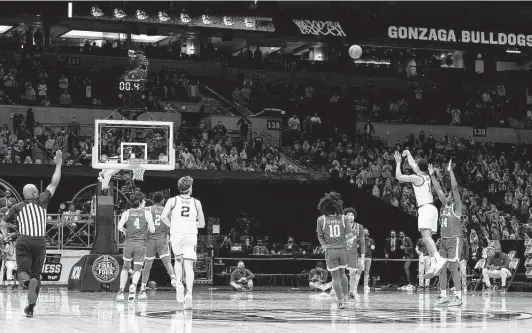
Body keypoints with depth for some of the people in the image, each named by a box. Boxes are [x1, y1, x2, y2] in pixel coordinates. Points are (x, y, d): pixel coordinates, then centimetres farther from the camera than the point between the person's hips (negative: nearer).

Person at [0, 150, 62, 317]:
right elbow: (54, 184, 11)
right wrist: (58, 165, 19)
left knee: (22, 271, -4)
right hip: (40, 242, 0)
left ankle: (28, 282, -41)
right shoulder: (41, 201, 5)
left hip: (23, 241, 0)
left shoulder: (16, 207, 8)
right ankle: (31, 307, 8)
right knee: (36, 274, 10)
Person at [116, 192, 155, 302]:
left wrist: (125, 232, 12)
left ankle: (121, 291, 11)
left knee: (125, 267, 18)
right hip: (141, 244, -1)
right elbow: (152, 230, 0)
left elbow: (120, 226, -7)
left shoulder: (126, 213, 4)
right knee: (137, 269, 4)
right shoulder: (147, 213, 1)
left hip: (129, 243, 1)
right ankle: (133, 286, -24)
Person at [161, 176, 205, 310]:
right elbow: (202, 223, 14)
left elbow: (163, 216, -8)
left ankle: (179, 283, 1)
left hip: (176, 234, 0)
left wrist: (172, 225, 9)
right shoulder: (196, 202, 9)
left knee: (178, 260, 23)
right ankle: (189, 293, -20)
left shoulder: (172, 201, 6)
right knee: (189, 266, -4)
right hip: (191, 235, 0)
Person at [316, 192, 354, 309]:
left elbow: (320, 236, 4)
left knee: (335, 277, 4)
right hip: (342, 249, 2)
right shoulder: (342, 218, -1)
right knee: (342, 273, 22)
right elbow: (350, 234, -2)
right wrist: (347, 244, 11)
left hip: (330, 250, -2)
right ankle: (345, 297, 23)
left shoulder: (321, 219, -5)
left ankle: (341, 301, 3)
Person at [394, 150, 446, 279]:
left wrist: (398, 162, 7)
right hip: (431, 208, 9)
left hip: (425, 208, -9)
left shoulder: (417, 178, -7)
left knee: (426, 237, -21)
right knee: (428, 237, 8)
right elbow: (412, 164, 35)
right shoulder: (426, 176, 17)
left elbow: (398, 176, -5)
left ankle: (439, 259, -39)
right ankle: (433, 265, 0)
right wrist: (408, 154, 45)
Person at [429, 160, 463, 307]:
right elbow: (438, 190, 17)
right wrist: (432, 175, 13)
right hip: (443, 240, 8)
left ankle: (458, 297, -10)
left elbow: (455, 188, -16)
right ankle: (443, 296, 10)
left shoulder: (457, 206, -5)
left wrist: (450, 171, -19)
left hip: (454, 240, -8)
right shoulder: (445, 205, 14)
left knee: (454, 268, -10)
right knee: (441, 268, 6)